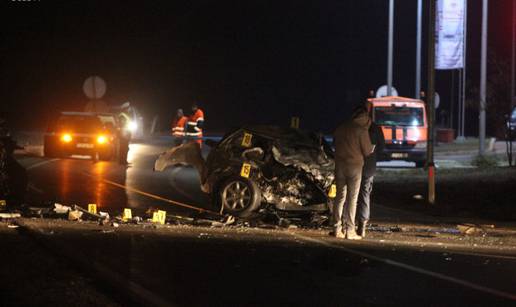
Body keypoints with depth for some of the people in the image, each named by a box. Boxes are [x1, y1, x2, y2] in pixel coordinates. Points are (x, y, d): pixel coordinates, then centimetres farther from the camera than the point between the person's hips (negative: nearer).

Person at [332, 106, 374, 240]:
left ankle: (337, 229, 9)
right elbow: (367, 151, -5)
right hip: (355, 166, -5)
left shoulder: (340, 128, 6)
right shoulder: (361, 130, -10)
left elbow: (335, 143, 17)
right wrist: (373, 147, 15)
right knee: (352, 198, -1)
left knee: (340, 197, 11)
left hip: (340, 166, 5)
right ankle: (350, 230, -3)